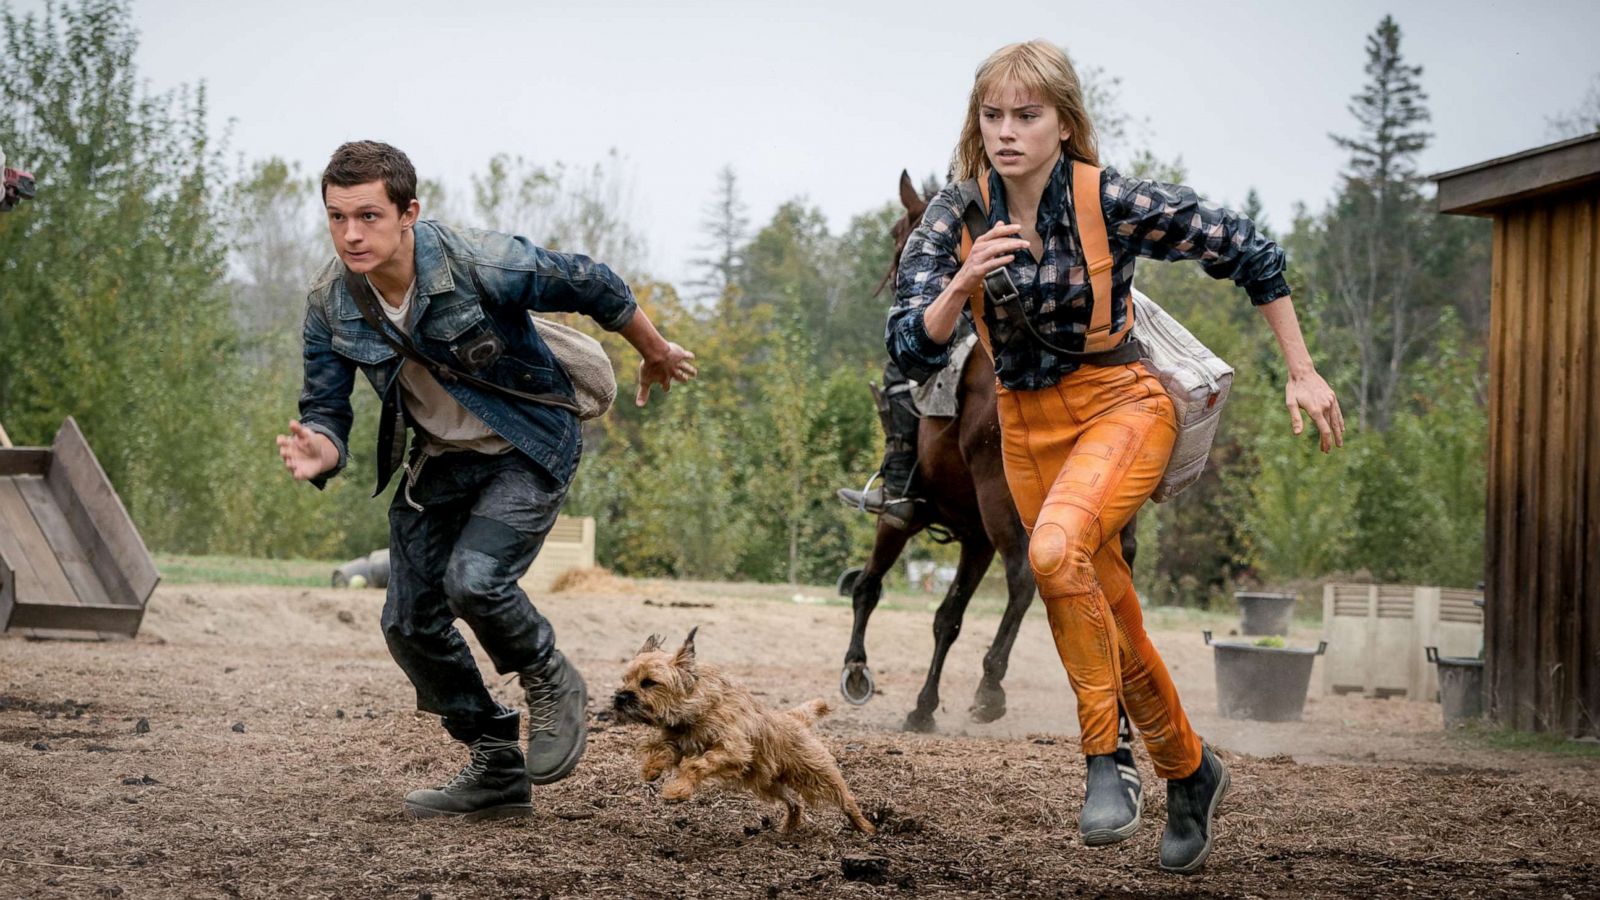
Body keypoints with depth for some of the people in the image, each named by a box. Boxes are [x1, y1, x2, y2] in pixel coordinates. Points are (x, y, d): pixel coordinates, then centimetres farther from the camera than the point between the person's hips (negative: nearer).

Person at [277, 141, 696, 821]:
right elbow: (324, 406, -8)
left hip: (528, 450, -6)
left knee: (473, 579, -27)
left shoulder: (481, 265, -29)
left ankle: (552, 686, 4)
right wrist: (321, 449, -35)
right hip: (439, 460, 6)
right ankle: (498, 771, 19)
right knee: (409, 623, 3)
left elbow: (593, 287, -14)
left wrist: (657, 355, 3)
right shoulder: (330, 305, -15)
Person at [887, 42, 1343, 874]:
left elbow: (1249, 252, -6)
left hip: (1120, 403, -4)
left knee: (1057, 549, -33)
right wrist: (963, 284, -34)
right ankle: (1189, 773, 37)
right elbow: (910, 349, -15)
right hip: (1026, 424, 4)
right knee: (1112, 628, 13)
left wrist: (1301, 374, -3)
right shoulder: (957, 215, -10)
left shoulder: (1113, 201, -18)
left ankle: (1104, 762, -19)